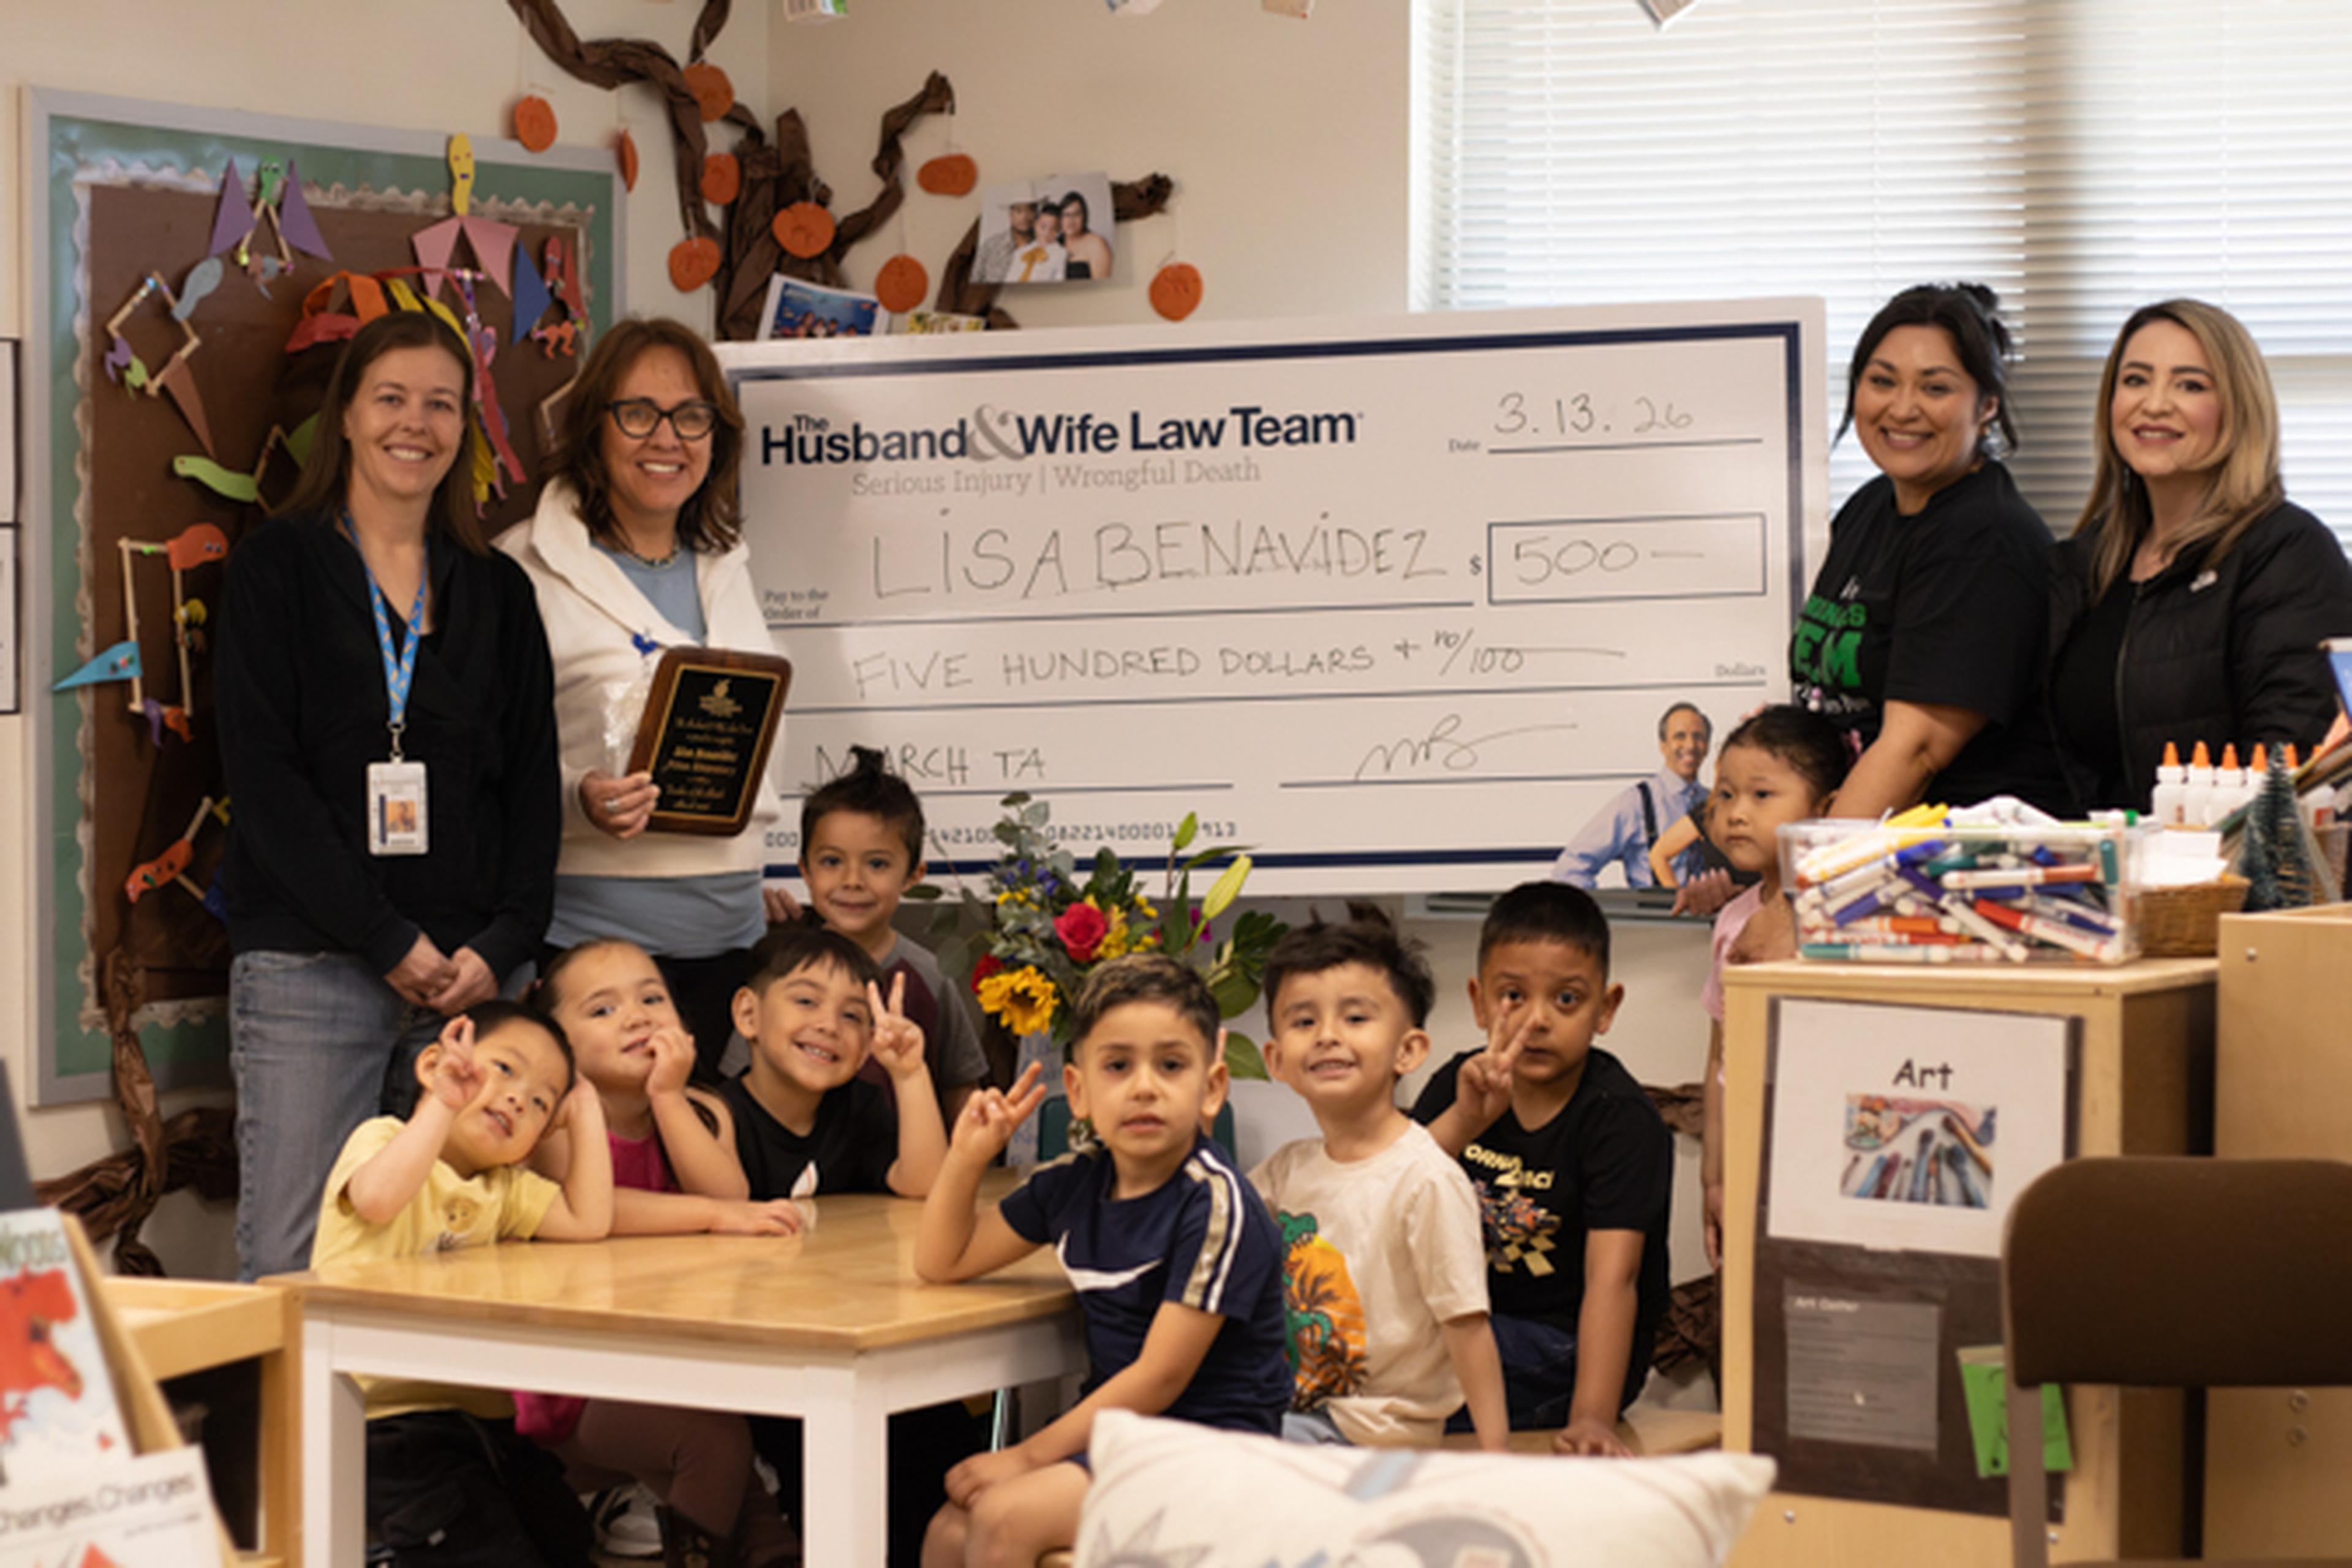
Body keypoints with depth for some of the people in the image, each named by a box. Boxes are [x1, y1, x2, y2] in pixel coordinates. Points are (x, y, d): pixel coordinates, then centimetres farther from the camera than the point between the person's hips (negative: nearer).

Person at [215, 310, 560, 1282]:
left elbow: (532, 784, 12)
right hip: (310, 965, -3)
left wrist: (502, 945, -4)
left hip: (474, 969, 3)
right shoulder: (277, 566, 5)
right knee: (290, 1267, -8)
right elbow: (262, 774, -4)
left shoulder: (497, 592, 16)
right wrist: (388, 942, -11)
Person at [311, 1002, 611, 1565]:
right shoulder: (383, 1138, -3)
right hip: (389, 1418, -8)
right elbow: (377, 1198, -27)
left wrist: (585, 1115, 8)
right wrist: (443, 1104, -28)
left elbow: (588, 1222, 3)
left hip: (473, 1413, 8)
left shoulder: (503, 1188, 17)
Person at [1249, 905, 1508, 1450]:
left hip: (1374, 1427, -7)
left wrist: (1496, 1455, -21)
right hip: (1293, 1405, 7)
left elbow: (1467, 1324, -17)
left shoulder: (1427, 1180, -16)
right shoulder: (1288, 1167, 6)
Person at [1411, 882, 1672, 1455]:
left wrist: (1592, 1418, -39)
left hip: (1569, 1349, -6)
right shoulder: (1460, 1086, 1)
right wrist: (1464, 1121, -28)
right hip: (1477, 1323, 6)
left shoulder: (1620, 1118, -16)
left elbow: (1612, 1278, -27)